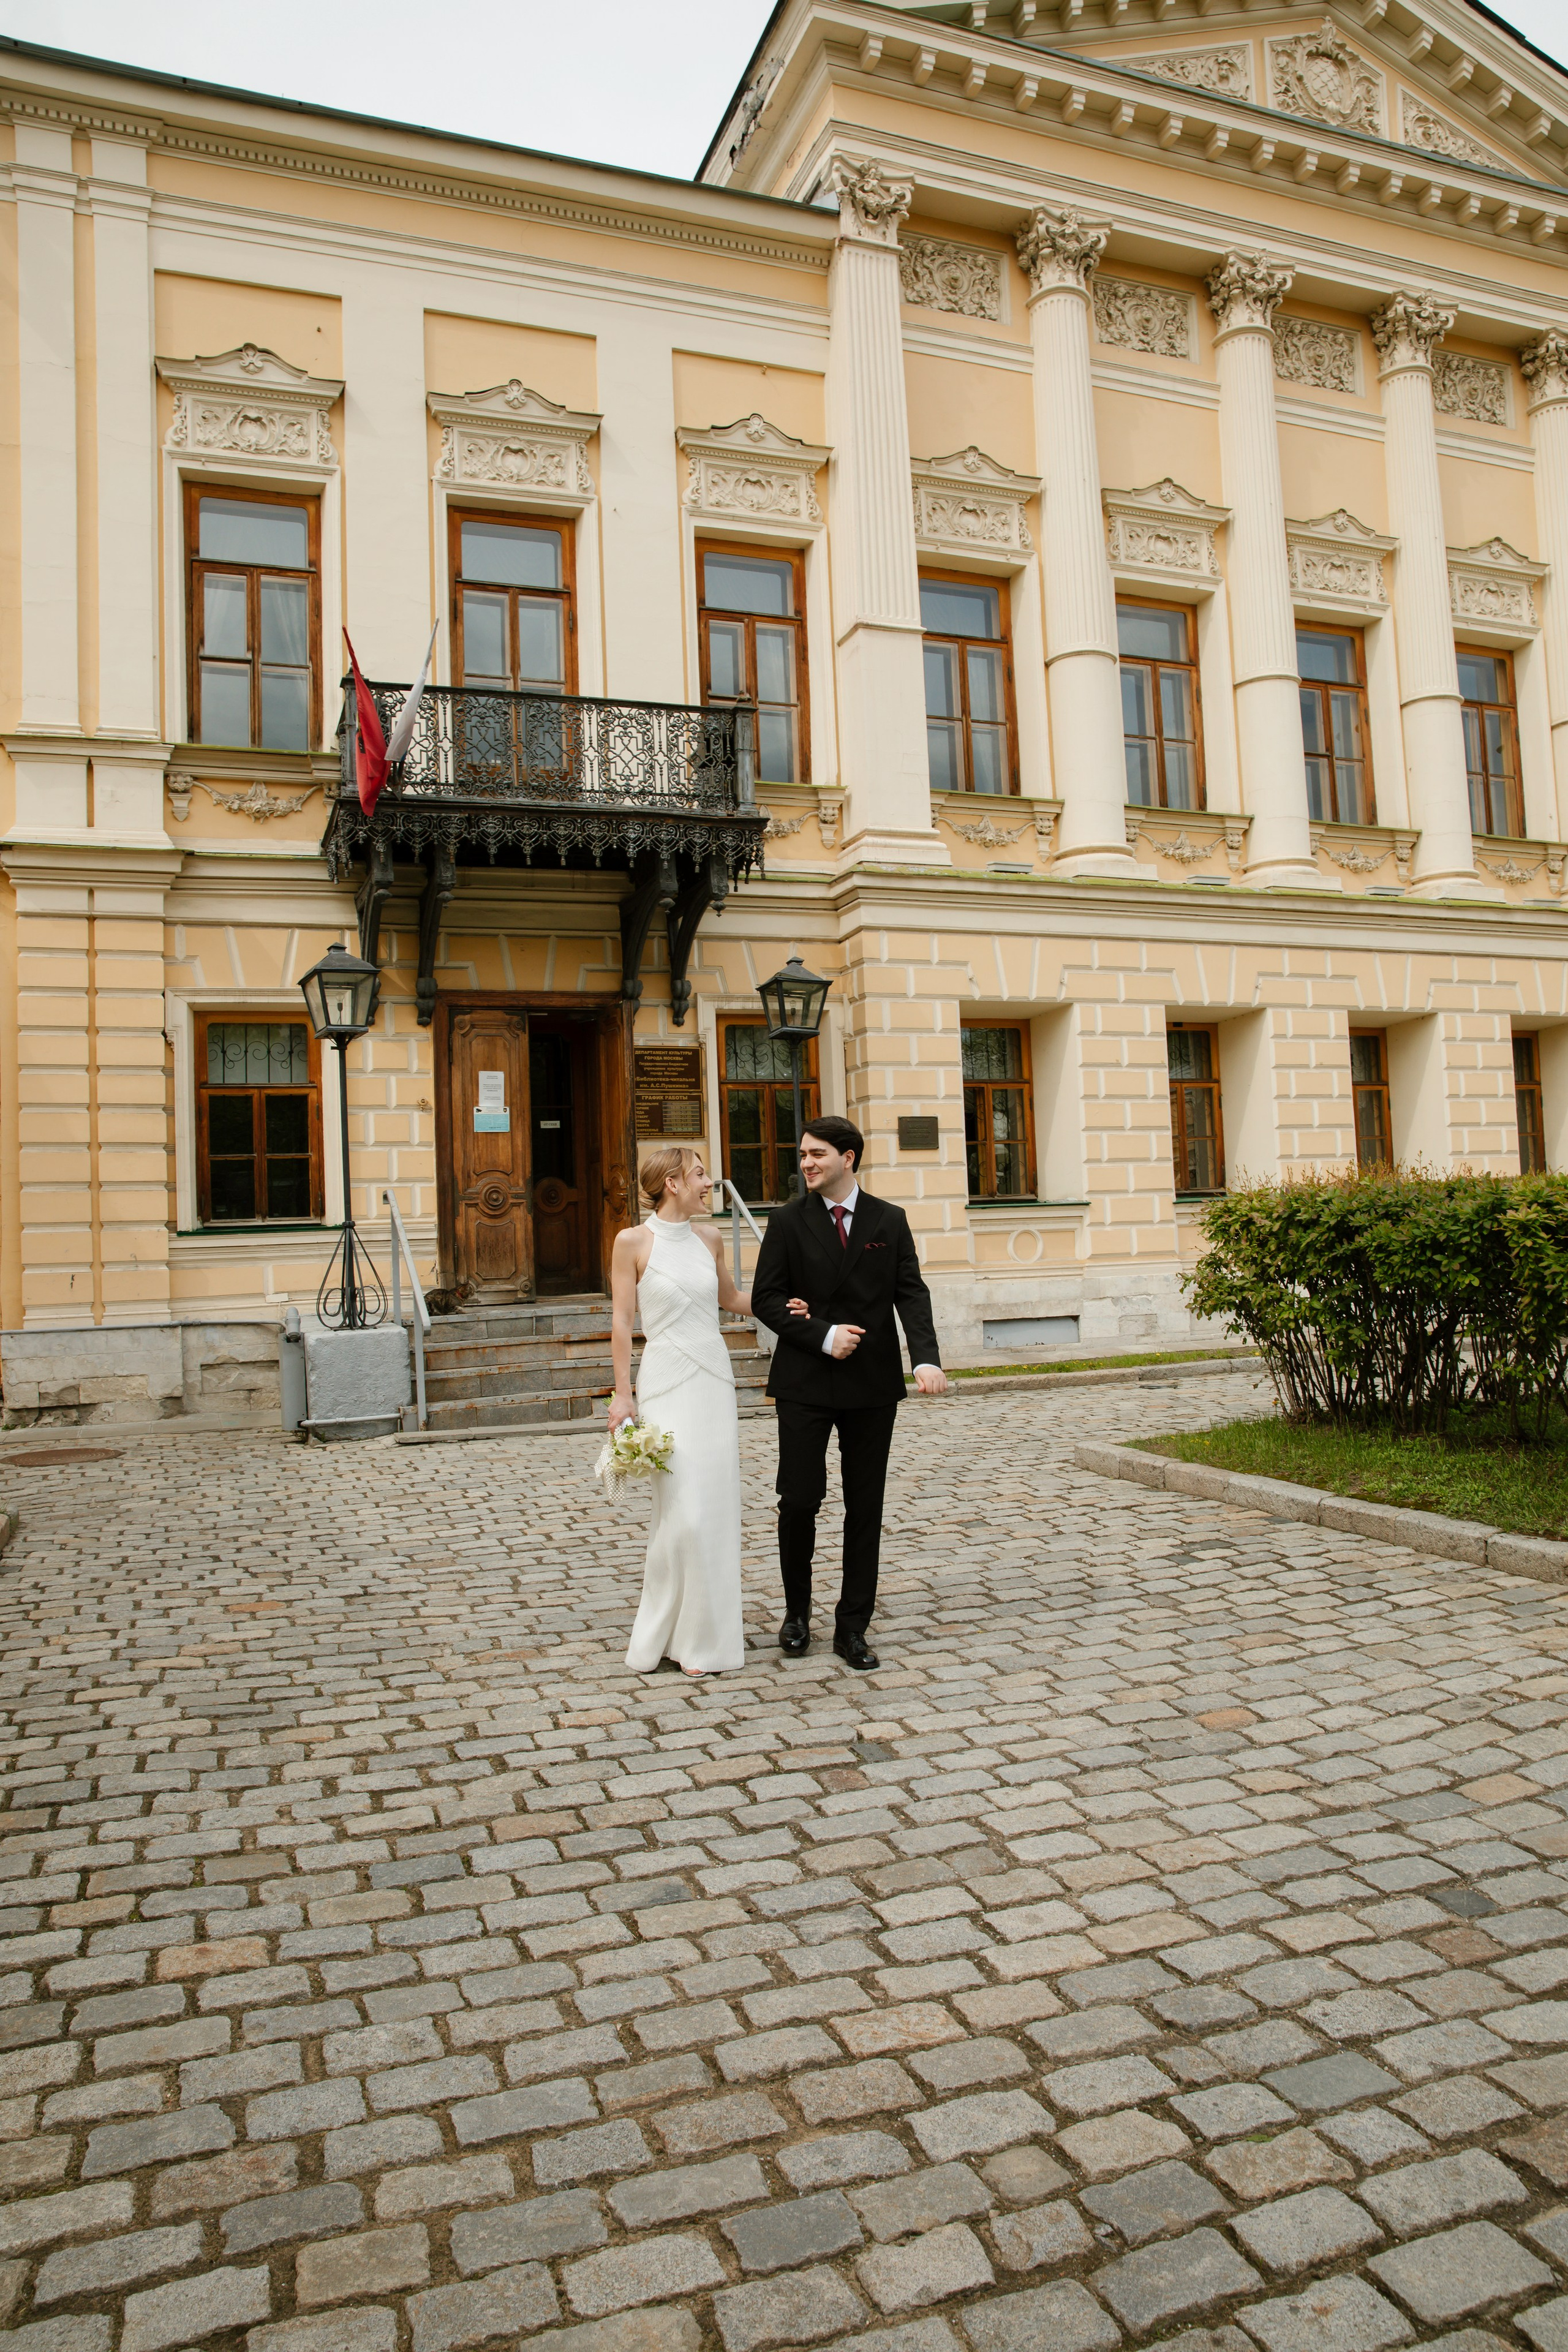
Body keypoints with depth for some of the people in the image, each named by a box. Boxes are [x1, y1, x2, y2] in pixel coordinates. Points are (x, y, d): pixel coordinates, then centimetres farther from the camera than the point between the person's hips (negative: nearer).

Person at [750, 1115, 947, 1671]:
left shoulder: (889, 1221, 5)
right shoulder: (787, 1222, 1)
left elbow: (911, 1293, -1)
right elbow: (767, 1298, -2)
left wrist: (927, 1358, -17)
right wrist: (822, 1336, -15)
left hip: (873, 1384, 2)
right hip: (805, 1382, -1)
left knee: (865, 1507, 6)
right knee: (799, 1500, -2)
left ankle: (852, 1627, 18)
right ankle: (797, 1610, 23)